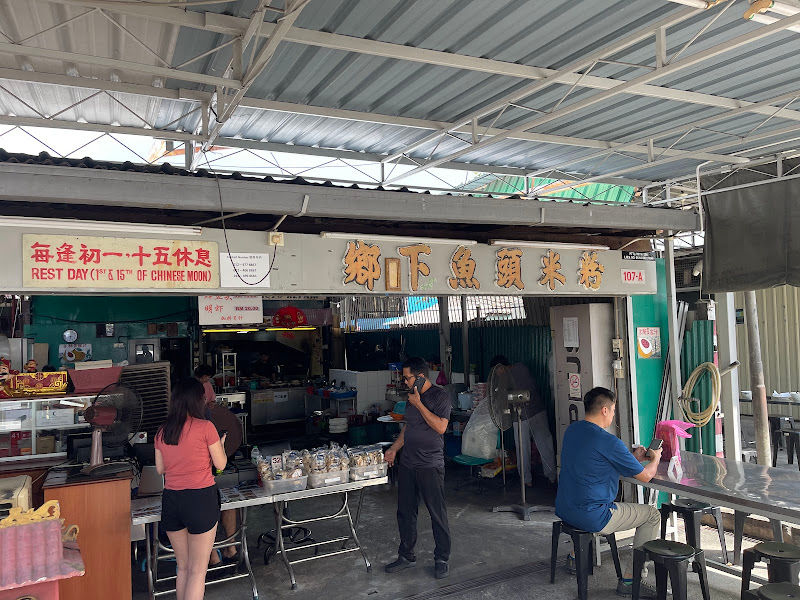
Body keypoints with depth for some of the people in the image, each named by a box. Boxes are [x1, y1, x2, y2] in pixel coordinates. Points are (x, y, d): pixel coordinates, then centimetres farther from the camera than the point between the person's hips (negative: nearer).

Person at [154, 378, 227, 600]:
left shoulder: (162, 431, 5)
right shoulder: (205, 427, -11)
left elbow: (160, 468, 15)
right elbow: (221, 464, -3)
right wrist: (220, 443, 15)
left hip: (171, 500, 5)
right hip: (201, 499, -5)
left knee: (183, 567, 20)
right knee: (198, 571, 4)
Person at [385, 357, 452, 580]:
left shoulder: (440, 396, -9)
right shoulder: (412, 397, 14)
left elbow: (440, 427, -20)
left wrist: (418, 404, -17)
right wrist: (393, 449, 15)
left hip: (430, 466, -7)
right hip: (407, 464, 7)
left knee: (437, 513, 2)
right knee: (405, 512, 12)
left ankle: (441, 559, 16)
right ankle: (406, 556, 26)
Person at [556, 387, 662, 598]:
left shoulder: (571, 430, 6)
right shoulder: (608, 441, -19)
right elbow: (646, 476, -9)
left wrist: (633, 457, 21)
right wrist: (655, 458, 13)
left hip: (563, 509, 8)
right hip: (591, 517, -8)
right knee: (653, 515, 9)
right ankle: (629, 580, 10)